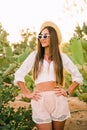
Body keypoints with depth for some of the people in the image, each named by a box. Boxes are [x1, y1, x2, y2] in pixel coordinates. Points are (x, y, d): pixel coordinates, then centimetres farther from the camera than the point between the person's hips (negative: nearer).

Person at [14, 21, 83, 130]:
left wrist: (68, 92, 0)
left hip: (58, 100, 1)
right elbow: (18, 75, 8)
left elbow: (78, 77, 11)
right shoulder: (34, 55, 6)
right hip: (40, 101, -1)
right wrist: (27, 94, -1)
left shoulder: (61, 56, 7)